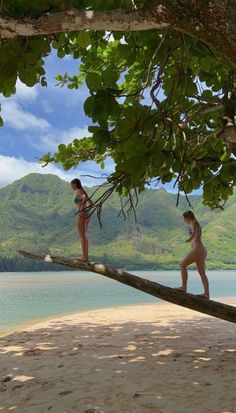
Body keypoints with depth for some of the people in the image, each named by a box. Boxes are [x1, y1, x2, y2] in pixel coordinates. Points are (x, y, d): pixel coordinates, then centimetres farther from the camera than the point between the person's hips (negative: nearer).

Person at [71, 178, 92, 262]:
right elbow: (90, 202, 27)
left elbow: (85, 198, -31)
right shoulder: (82, 192, 19)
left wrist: (81, 209, -25)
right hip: (86, 216, 9)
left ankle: (84, 257, 1)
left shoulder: (78, 191, -9)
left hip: (81, 216, -9)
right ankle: (85, 256, 16)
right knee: (84, 237, 14)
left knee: (82, 237, -3)